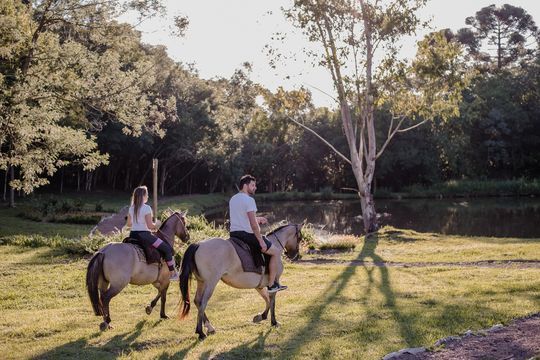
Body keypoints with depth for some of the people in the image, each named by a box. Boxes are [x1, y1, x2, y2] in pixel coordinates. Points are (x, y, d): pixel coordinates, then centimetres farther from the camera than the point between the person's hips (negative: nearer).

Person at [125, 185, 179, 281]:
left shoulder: (131, 208, 9)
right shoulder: (146, 208, -13)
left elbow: (128, 224, 16)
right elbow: (150, 226, -16)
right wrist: (156, 225, 3)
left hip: (132, 235, 7)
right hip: (144, 235, -7)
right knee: (167, 248, 1)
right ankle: (172, 273, 3)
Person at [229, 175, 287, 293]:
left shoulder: (232, 199, 13)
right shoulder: (249, 200, -14)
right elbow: (253, 224, -20)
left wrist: (257, 219, 23)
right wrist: (261, 241, -14)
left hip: (234, 234, 9)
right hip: (247, 235, -9)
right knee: (276, 252, 3)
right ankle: (271, 285, 3)